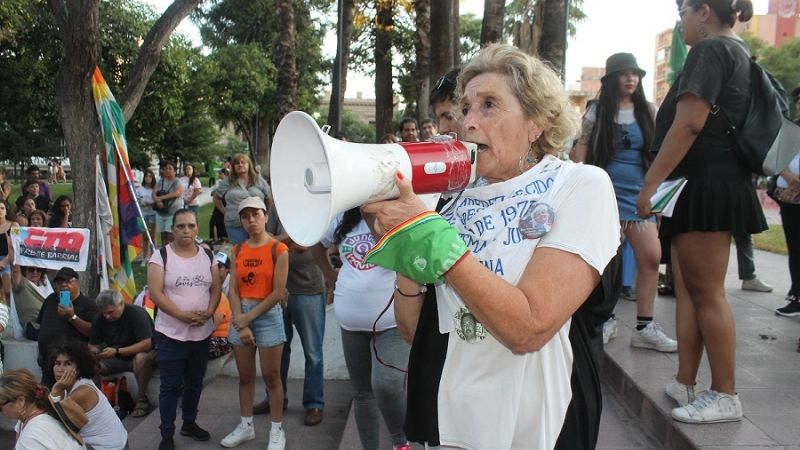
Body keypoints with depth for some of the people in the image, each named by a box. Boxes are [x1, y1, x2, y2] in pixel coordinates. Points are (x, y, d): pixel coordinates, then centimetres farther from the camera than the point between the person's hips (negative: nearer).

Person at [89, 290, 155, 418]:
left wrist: (116, 351, -33)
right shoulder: (99, 318, -3)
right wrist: (94, 352, -22)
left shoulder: (137, 314, -21)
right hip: (115, 358, 5)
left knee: (141, 358, -39)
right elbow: (93, 345, 4)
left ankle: (142, 399, -21)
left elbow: (146, 344, -27)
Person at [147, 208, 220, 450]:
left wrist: (208, 313, -13)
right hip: (171, 333, -4)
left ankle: (189, 423, 34)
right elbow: (155, 293, -14)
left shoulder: (207, 256, 5)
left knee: (195, 382, 17)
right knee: (171, 386, 2)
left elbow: (216, 288, 5)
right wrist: (183, 315, -21)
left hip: (202, 332, 4)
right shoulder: (161, 256, -8)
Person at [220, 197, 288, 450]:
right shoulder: (238, 250, 6)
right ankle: (246, 426, 27)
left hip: (268, 315, -4)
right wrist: (240, 321, -10)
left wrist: (249, 317, -11)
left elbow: (278, 293, -12)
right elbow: (233, 290, 2)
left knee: (271, 376, 3)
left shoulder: (278, 249, -8)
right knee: (245, 376, 14)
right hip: (241, 316, 5)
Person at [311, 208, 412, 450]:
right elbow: (317, 244, 27)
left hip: (393, 324, -6)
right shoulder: (343, 220, 9)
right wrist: (329, 274, 17)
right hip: (351, 324, 6)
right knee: (363, 392, 14)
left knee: (386, 385, -24)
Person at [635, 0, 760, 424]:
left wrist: (650, 183, -19)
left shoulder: (710, 50, -10)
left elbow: (688, 124, -21)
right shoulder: (737, 52, 21)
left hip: (704, 183, -10)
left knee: (707, 292, -4)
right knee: (688, 287, 12)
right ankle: (685, 384, 17)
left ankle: (724, 396, 5)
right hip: (722, 183, 10)